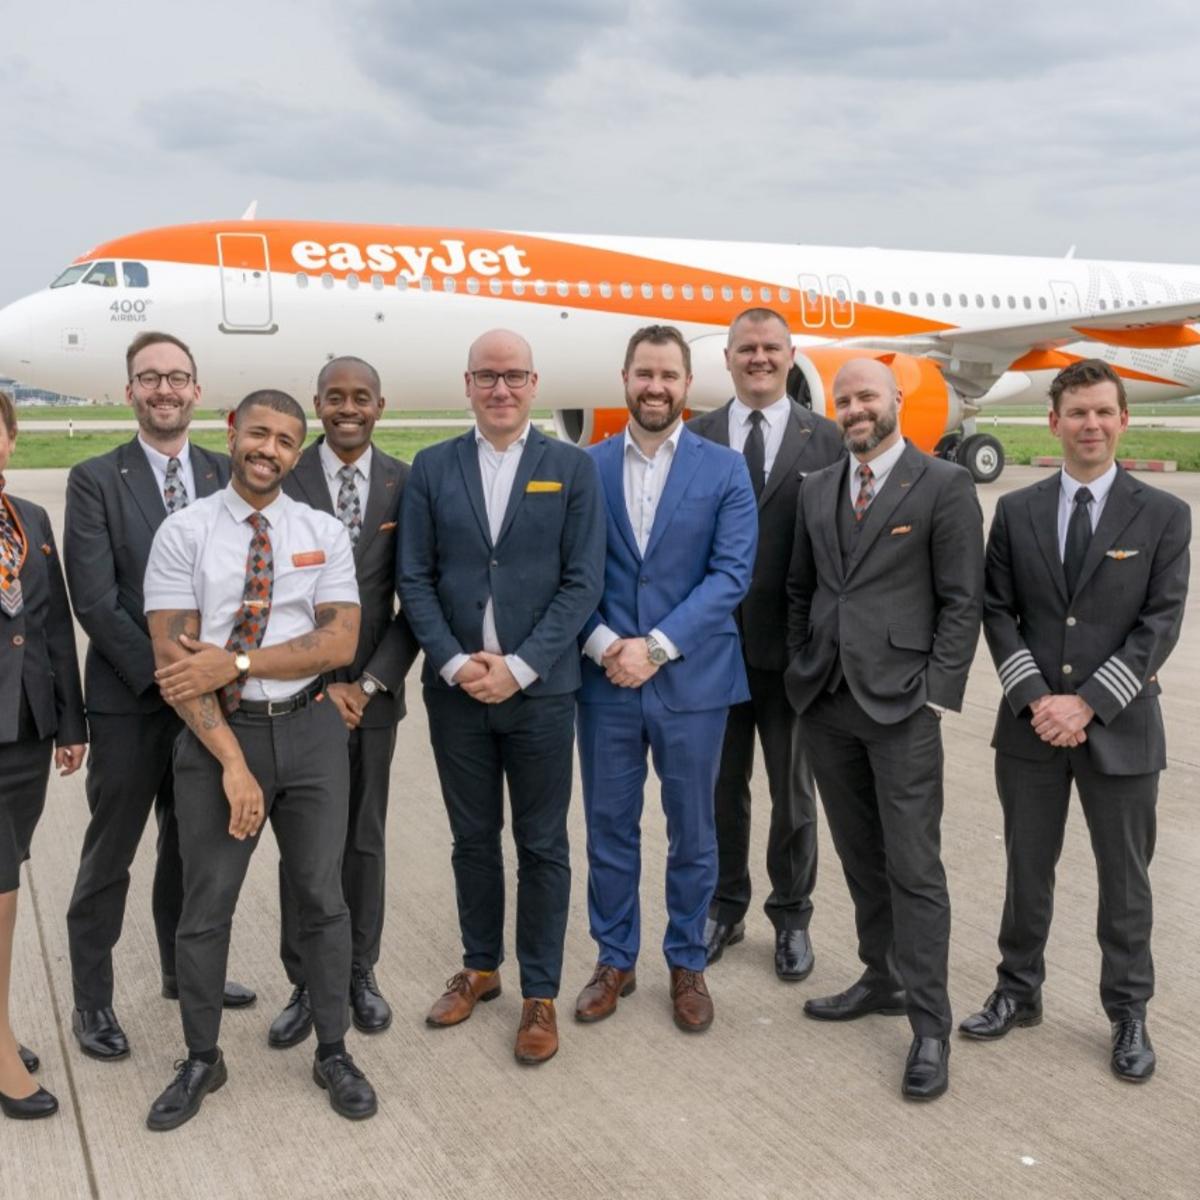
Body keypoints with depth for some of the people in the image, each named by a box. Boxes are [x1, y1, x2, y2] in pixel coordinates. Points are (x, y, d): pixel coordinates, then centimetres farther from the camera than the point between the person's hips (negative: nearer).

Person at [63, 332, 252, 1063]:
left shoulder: (227, 475, 4)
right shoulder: (95, 480, -6)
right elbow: (94, 600, -13)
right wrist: (161, 673, -19)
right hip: (129, 699, -4)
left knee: (191, 846, 18)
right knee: (109, 856, 7)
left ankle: (184, 972, 35)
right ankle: (92, 1000, 21)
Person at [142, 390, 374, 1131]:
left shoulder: (326, 534, 2)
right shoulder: (183, 533, -3)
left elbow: (341, 643, -8)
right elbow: (172, 661, -9)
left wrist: (235, 662, -18)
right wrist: (231, 759, -16)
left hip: (311, 731, 1)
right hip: (217, 732, -1)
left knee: (322, 896, 11)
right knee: (206, 907, 8)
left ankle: (333, 1054, 27)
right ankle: (202, 1060, 28)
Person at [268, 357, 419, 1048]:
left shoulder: (407, 485, -1)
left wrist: (370, 682, -9)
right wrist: (319, 683, -10)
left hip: (372, 693, 1)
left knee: (366, 840, 12)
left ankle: (361, 974, 26)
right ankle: (306, 984, 20)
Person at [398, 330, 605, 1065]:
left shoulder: (573, 468, -1)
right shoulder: (432, 469, 4)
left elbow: (583, 582, -6)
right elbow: (416, 580, 1)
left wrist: (519, 667, -14)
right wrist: (455, 663, -12)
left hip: (540, 689, -2)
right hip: (456, 690, 2)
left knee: (542, 845, 7)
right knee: (473, 838, 14)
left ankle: (540, 994, 20)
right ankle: (480, 968, 32)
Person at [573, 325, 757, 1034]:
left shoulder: (725, 469, 0)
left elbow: (732, 573, -8)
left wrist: (657, 647, -15)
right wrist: (603, 644, -14)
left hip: (692, 679, -1)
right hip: (605, 679, 1)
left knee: (693, 833, 10)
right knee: (609, 827, 11)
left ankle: (688, 963, 27)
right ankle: (615, 960, 28)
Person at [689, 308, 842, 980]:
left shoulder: (827, 440, -1)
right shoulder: (696, 438, 3)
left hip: (792, 646, -1)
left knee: (793, 791, 12)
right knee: (721, 786, 14)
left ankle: (793, 917, 28)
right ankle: (726, 907, 31)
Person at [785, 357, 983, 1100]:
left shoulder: (945, 485, -4)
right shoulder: (816, 490, 12)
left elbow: (962, 601, -7)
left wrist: (937, 696, -12)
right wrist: (801, 674, 10)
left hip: (902, 703, -5)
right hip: (825, 703, 5)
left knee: (914, 866, -3)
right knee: (860, 857, 15)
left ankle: (930, 1026, 7)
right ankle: (883, 979, 30)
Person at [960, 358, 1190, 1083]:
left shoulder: (1163, 516, -3)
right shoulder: (1016, 512, 3)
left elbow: (1161, 623, -8)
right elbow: (998, 613, 1)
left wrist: (1087, 702, -16)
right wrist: (1035, 698, -11)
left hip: (1120, 727, -2)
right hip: (1031, 725, 2)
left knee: (1125, 879, 11)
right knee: (1028, 869, 14)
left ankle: (1129, 1013, 27)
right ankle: (1019, 992, 31)